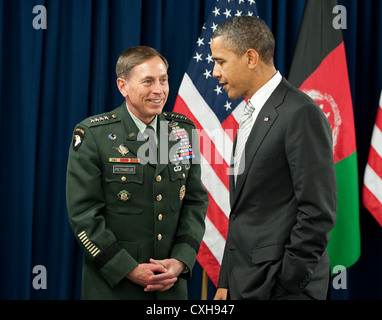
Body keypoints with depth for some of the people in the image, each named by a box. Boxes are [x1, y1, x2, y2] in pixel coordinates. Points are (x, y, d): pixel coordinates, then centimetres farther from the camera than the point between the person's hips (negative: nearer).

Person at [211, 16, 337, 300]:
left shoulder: (302, 113, -14)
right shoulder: (252, 115, 14)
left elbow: (318, 210, -17)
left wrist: (289, 284, -16)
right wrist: (226, 282, 13)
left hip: (279, 286, -8)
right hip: (243, 282, 8)